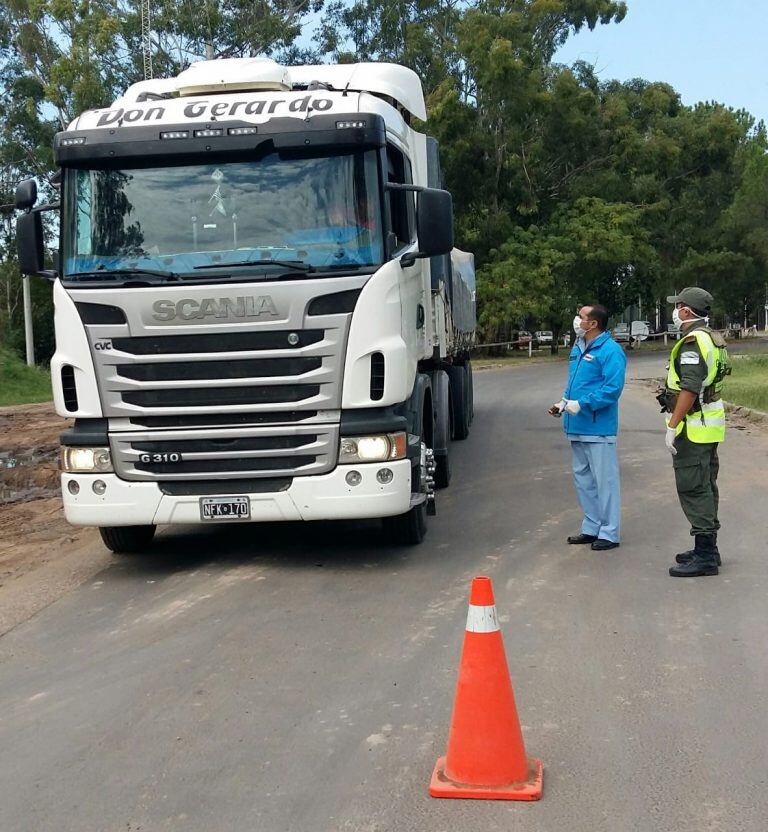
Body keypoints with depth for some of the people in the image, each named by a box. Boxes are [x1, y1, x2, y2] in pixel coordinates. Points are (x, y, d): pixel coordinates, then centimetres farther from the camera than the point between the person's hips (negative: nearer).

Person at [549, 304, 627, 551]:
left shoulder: (610, 351, -14)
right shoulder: (577, 349, 14)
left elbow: (613, 388, -21)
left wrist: (581, 404, -23)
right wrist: (563, 403, 9)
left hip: (598, 429, -10)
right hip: (577, 427, 10)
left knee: (605, 480, -2)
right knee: (582, 478, 16)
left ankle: (609, 533, 5)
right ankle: (592, 527, 28)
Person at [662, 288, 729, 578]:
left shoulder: (693, 342, -18)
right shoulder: (713, 339, 15)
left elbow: (689, 389, -25)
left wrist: (673, 426, -21)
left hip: (693, 428, -10)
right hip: (710, 427, 10)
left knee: (693, 489, -7)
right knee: (705, 487, 15)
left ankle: (705, 556, -6)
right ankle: (708, 548, 24)